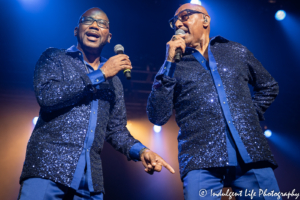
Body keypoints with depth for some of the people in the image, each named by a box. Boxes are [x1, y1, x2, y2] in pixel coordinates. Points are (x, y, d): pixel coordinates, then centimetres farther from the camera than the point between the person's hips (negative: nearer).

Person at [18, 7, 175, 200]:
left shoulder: (114, 80, 17)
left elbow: (115, 129, 16)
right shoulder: (54, 57, 6)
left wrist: (140, 150, -3)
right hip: (48, 166, -3)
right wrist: (100, 75, -10)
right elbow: (46, 95, -12)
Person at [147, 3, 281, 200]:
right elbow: (157, 117, -2)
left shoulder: (236, 51, 15)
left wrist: (249, 116, 10)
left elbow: (269, 87, 26)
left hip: (250, 154, 2)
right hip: (201, 161, -1)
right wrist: (170, 63, -5)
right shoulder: (174, 66, 10)